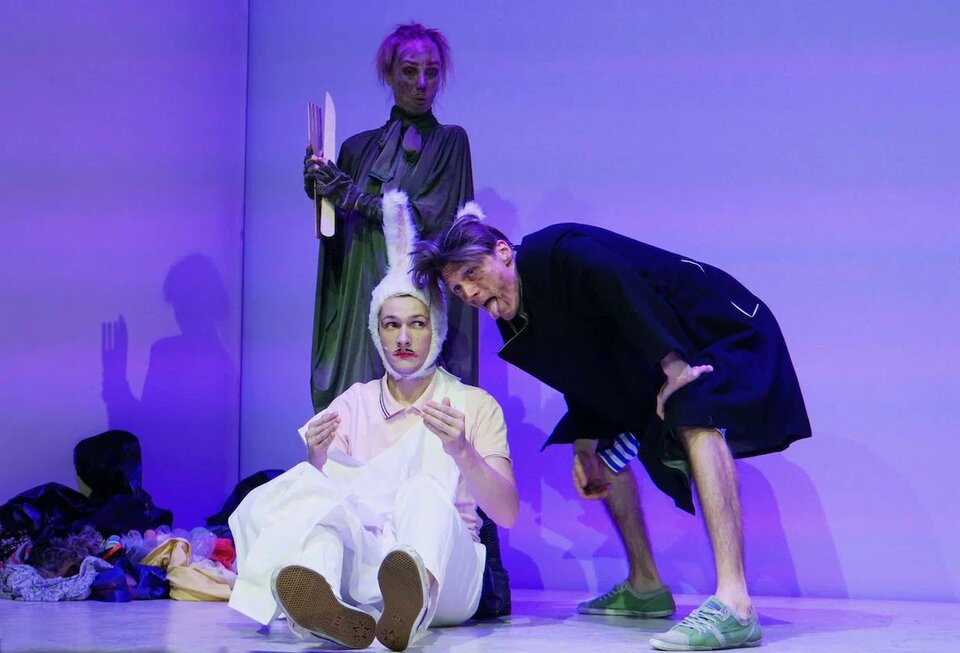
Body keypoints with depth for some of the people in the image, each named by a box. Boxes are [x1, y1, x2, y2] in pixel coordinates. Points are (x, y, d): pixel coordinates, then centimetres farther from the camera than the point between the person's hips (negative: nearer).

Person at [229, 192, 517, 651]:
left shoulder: (474, 405, 10)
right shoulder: (354, 403, 17)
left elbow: (507, 514, -2)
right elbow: (323, 494, 7)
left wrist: (461, 451, -20)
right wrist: (316, 458, -15)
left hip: (444, 575, -2)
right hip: (364, 568, 2)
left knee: (426, 492, -35)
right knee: (316, 504, -28)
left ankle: (412, 602, -71)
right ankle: (321, 602, -63)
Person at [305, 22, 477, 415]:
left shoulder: (449, 142, 4)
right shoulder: (358, 147, 13)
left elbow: (427, 219, -9)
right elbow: (339, 238, 13)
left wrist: (346, 191, -13)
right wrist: (321, 192, -5)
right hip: (360, 301, 3)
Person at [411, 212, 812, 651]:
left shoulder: (556, 251, -23)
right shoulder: (518, 327, 4)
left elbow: (626, 289, -36)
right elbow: (581, 377, 12)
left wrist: (674, 365, -36)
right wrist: (584, 449, 5)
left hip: (723, 329, -10)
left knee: (697, 419, -37)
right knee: (605, 447, 20)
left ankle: (733, 607, -48)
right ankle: (645, 588, 29)